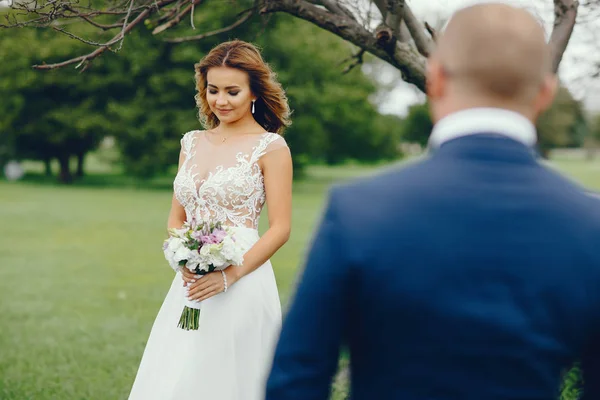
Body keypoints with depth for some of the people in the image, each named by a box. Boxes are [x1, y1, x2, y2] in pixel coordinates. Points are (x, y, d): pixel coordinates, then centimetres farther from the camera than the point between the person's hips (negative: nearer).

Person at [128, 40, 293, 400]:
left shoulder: (270, 147, -4)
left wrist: (230, 275, -16)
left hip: (241, 287, -5)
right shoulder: (192, 143, 12)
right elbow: (176, 217, 16)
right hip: (190, 285, 5)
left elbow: (281, 228, -8)